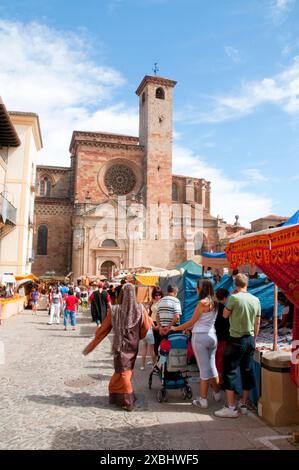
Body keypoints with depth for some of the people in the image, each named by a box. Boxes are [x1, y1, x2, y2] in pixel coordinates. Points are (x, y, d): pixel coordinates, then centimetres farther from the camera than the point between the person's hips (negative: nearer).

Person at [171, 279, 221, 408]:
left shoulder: (203, 302, -14)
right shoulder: (214, 302, 9)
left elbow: (191, 322, -9)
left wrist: (175, 328, 1)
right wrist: (188, 328, 22)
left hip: (200, 336, -7)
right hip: (212, 336, 7)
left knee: (204, 368, -1)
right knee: (212, 366, 18)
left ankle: (203, 400, 9)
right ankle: (217, 394, 30)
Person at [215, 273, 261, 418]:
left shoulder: (234, 298, -15)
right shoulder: (256, 300, 3)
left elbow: (225, 315, -1)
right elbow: (257, 323, 9)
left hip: (236, 340, -6)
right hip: (250, 339, 6)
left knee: (230, 371, 1)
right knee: (248, 371, 13)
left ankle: (231, 407, 3)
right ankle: (244, 404, 24)